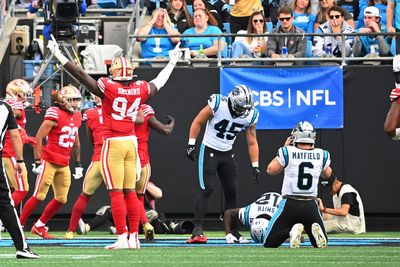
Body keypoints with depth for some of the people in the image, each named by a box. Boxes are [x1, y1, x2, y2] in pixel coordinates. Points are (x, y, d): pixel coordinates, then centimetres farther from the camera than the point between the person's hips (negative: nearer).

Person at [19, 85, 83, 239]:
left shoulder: (76, 117, 11)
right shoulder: (55, 114, -13)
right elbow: (38, 138, -14)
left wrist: (78, 164, 22)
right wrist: (38, 162, -18)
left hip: (64, 164, 8)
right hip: (49, 161, -8)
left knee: (61, 199, 6)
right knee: (39, 196, -9)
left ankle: (39, 226, 19)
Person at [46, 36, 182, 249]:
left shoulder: (108, 88, -10)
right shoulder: (141, 89, 4)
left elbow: (82, 76, -10)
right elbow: (159, 82, 23)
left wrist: (59, 56, -6)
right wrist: (172, 62, 41)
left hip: (113, 143, -5)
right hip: (131, 142, 5)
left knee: (116, 193, -5)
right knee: (130, 192, 9)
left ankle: (122, 237, -8)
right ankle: (134, 237, 9)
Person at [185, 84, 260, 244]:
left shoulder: (250, 116, -7)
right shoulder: (217, 104, -21)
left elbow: (252, 142, 2)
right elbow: (198, 122, -9)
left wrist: (255, 166, -1)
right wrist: (191, 145, -12)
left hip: (227, 154, 5)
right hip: (209, 151, -5)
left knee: (231, 191, 3)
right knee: (207, 189, -17)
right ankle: (197, 231, -18)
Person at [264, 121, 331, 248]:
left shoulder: (287, 152, -7)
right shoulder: (321, 155, 1)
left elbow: (271, 170, 11)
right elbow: (327, 174, 23)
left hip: (290, 204, -2)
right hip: (311, 206, 2)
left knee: (269, 243, 6)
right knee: (320, 243, 17)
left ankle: (291, 231, -21)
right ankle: (315, 230, -17)